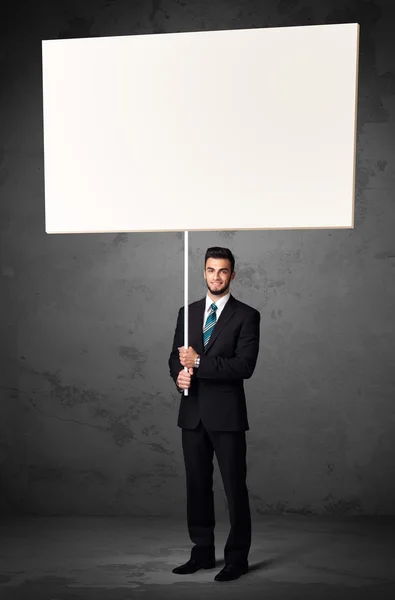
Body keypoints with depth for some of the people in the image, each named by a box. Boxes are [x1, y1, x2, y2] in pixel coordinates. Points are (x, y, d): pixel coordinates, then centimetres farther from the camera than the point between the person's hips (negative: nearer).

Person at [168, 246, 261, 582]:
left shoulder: (246, 316, -5)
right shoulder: (188, 312, 10)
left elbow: (244, 366, -15)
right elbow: (176, 356, 11)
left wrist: (199, 361, -19)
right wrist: (179, 374, -11)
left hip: (226, 414, -5)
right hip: (192, 414, 5)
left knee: (235, 488, 4)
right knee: (197, 486, 14)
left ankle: (238, 558, 19)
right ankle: (203, 552, 28)